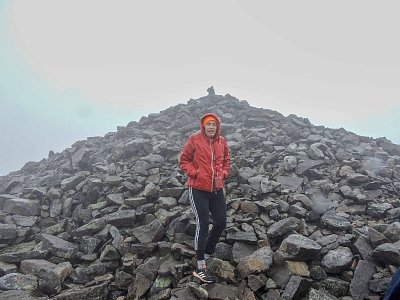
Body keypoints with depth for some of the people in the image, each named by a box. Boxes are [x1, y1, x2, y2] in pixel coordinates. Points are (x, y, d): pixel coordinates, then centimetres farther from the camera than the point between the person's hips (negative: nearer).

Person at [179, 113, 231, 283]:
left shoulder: (222, 142, 5)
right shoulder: (194, 140, -8)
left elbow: (226, 160, 19)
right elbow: (184, 160, -3)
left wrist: (223, 174, 2)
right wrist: (195, 173, -15)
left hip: (217, 189, 6)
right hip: (198, 189, -5)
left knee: (221, 222, 10)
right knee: (203, 225, -6)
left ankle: (206, 253, 34)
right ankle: (200, 267, 9)